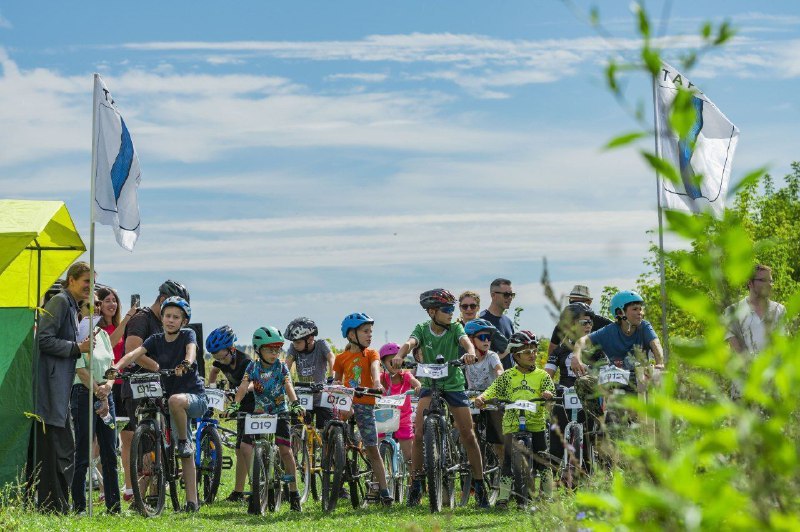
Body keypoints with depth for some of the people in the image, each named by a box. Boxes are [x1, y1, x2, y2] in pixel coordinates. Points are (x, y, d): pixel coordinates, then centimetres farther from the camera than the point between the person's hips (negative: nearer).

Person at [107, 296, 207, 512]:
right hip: (166, 396, 4)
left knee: (175, 400, -39)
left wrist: (186, 364, -50)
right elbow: (135, 354, -13)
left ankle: (184, 441, -16)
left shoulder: (188, 335, -4)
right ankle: (192, 501, 10)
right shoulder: (156, 340, 3)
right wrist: (116, 368, -32)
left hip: (195, 397, -4)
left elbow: (191, 351, -26)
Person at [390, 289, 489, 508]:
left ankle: (479, 483, 8)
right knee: (419, 433, -14)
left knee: (468, 434, -4)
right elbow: (410, 343, -23)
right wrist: (399, 356, -46)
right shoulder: (422, 329, -5)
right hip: (430, 385, 0)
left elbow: (465, 340, -25)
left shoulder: (455, 328, -6)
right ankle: (416, 482, -4)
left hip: (454, 385, 0)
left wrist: (470, 352, -49)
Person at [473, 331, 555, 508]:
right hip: (512, 425, 0)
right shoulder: (507, 376, 7)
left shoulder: (542, 375, 8)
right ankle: (503, 497, -1)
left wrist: (547, 394, -28)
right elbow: (493, 390, -1)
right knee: (508, 460, -6)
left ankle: (548, 496, 12)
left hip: (536, 423, 0)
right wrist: (482, 397, -21)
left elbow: (549, 390, -3)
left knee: (543, 461, 0)